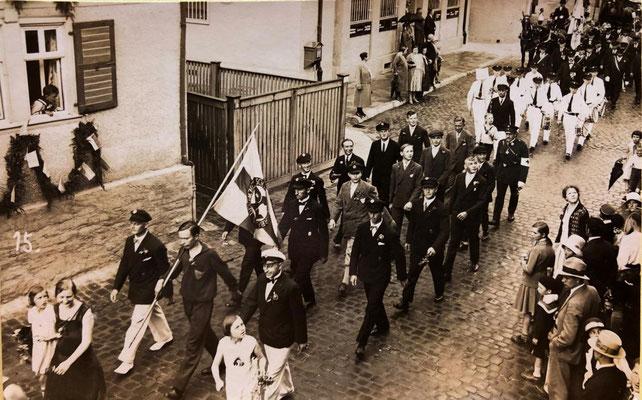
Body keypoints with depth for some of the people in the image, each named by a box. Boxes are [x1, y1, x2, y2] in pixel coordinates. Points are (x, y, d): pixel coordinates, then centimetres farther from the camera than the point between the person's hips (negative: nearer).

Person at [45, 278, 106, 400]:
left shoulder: (85, 312, -24)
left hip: (82, 361, -4)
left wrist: (69, 362, -23)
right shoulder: (55, 309, -8)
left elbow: (86, 341, -22)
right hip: (60, 358, 5)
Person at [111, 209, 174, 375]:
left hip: (147, 291, -8)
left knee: (137, 324, -5)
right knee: (154, 313, 28)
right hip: (135, 288, 8)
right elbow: (124, 265, 5)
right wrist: (116, 287, 2)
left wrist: (168, 293, -10)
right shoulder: (129, 241, -3)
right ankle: (165, 337, 51)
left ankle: (127, 360, 2)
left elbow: (164, 270, -17)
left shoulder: (156, 246, -25)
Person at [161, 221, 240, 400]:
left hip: (202, 303, -7)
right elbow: (176, 269, 9)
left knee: (193, 344, -3)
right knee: (205, 333, 24)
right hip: (187, 300, 7)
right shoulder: (184, 252, -7)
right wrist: (163, 279, -11)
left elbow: (225, 273, -9)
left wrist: (235, 291, 5)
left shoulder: (210, 255, -23)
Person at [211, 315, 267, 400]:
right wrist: (218, 381, -12)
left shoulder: (251, 341, -19)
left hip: (249, 383, -2)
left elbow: (262, 358, -2)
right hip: (232, 385, 2)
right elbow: (215, 365, -2)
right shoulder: (223, 343, -16)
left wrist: (262, 368, -21)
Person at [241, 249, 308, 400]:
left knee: (273, 373, 3)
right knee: (281, 365, 30)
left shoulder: (290, 287, -28)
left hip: (281, 338, -7)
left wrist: (301, 339, -8)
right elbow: (252, 301, 0)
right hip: (266, 334, 7)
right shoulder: (262, 279, -10)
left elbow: (299, 315, -18)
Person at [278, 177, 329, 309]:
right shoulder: (291, 205, 4)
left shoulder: (316, 208, -9)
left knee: (299, 279, -12)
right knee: (303, 277, 19)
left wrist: (323, 253, -3)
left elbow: (323, 232, -4)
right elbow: (283, 225, 6)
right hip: (295, 249, 5)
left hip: (309, 250, -5)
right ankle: (310, 300, 38)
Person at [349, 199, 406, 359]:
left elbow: (399, 256, -7)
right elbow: (355, 251, 4)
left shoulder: (389, 233, -17)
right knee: (375, 303, 21)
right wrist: (353, 272, 0)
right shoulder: (362, 229, -4)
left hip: (380, 277, -5)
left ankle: (361, 343, -3)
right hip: (365, 274, 5)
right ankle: (383, 326, 46)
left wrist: (402, 277, 0)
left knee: (371, 308, -7)